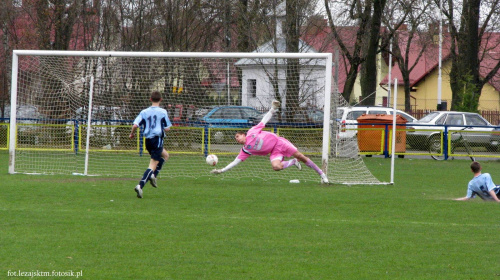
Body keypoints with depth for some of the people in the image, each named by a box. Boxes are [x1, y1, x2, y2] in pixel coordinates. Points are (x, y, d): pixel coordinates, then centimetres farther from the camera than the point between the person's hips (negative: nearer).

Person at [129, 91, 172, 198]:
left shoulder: (144, 112, 4)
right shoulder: (163, 112, -5)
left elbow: (135, 125, -5)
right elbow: (167, 129, -6)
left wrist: (132, 133, 14)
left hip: (148, 140, 6)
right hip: (157, 139, -6)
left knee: (165, 155, 28)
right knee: (153, 165, -6)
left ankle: (153, 175, 12)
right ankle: (140, 186, -22)